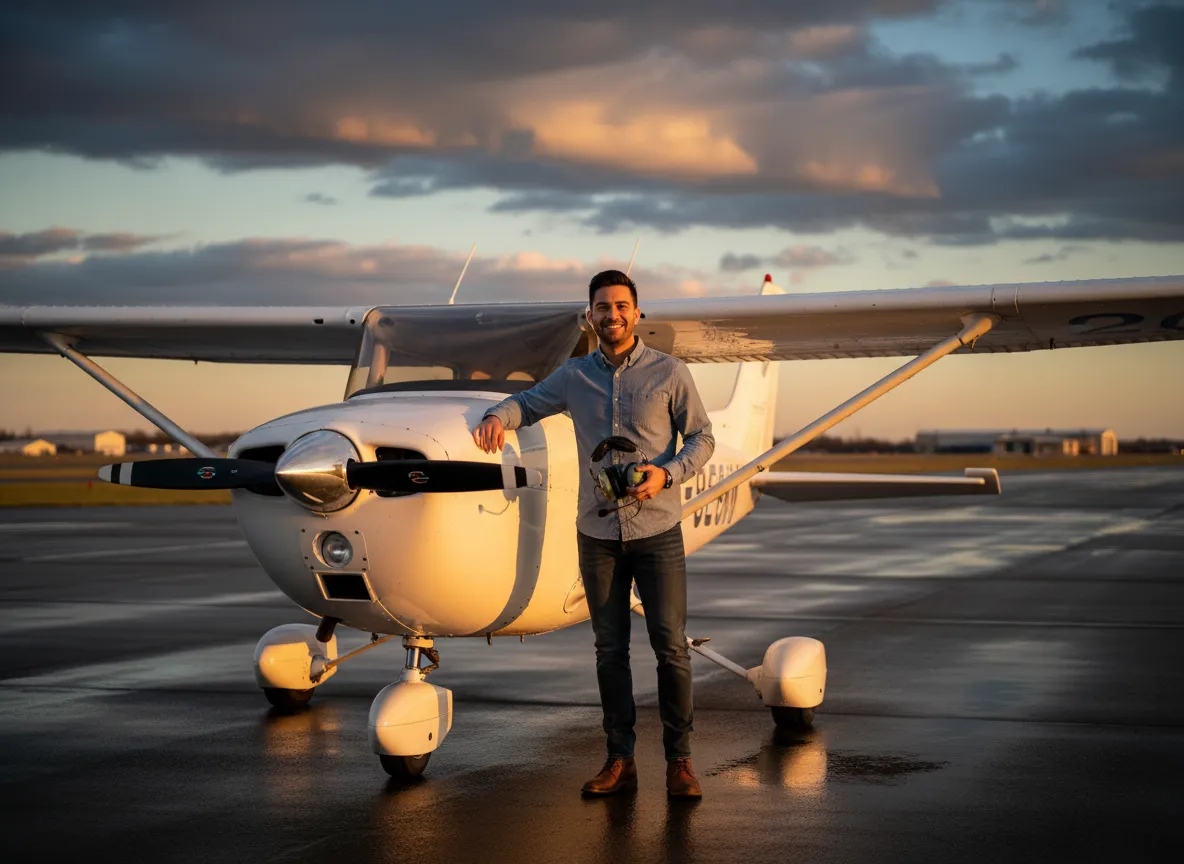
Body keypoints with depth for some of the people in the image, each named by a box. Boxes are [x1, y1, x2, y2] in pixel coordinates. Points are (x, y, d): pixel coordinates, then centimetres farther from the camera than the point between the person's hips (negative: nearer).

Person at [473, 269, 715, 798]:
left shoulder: (669, 373, -1)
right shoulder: (574, 377, 7)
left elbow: (702, 438, 1)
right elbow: (529, 402, 19)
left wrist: (666, 474, -17)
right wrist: (497, 416, -5)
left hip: (656, 529, -3)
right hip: (597, 532, 3)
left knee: (670, 646, -4)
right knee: (610, 650, 6)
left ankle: (679, 761, 4)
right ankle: (620, 760, 13)